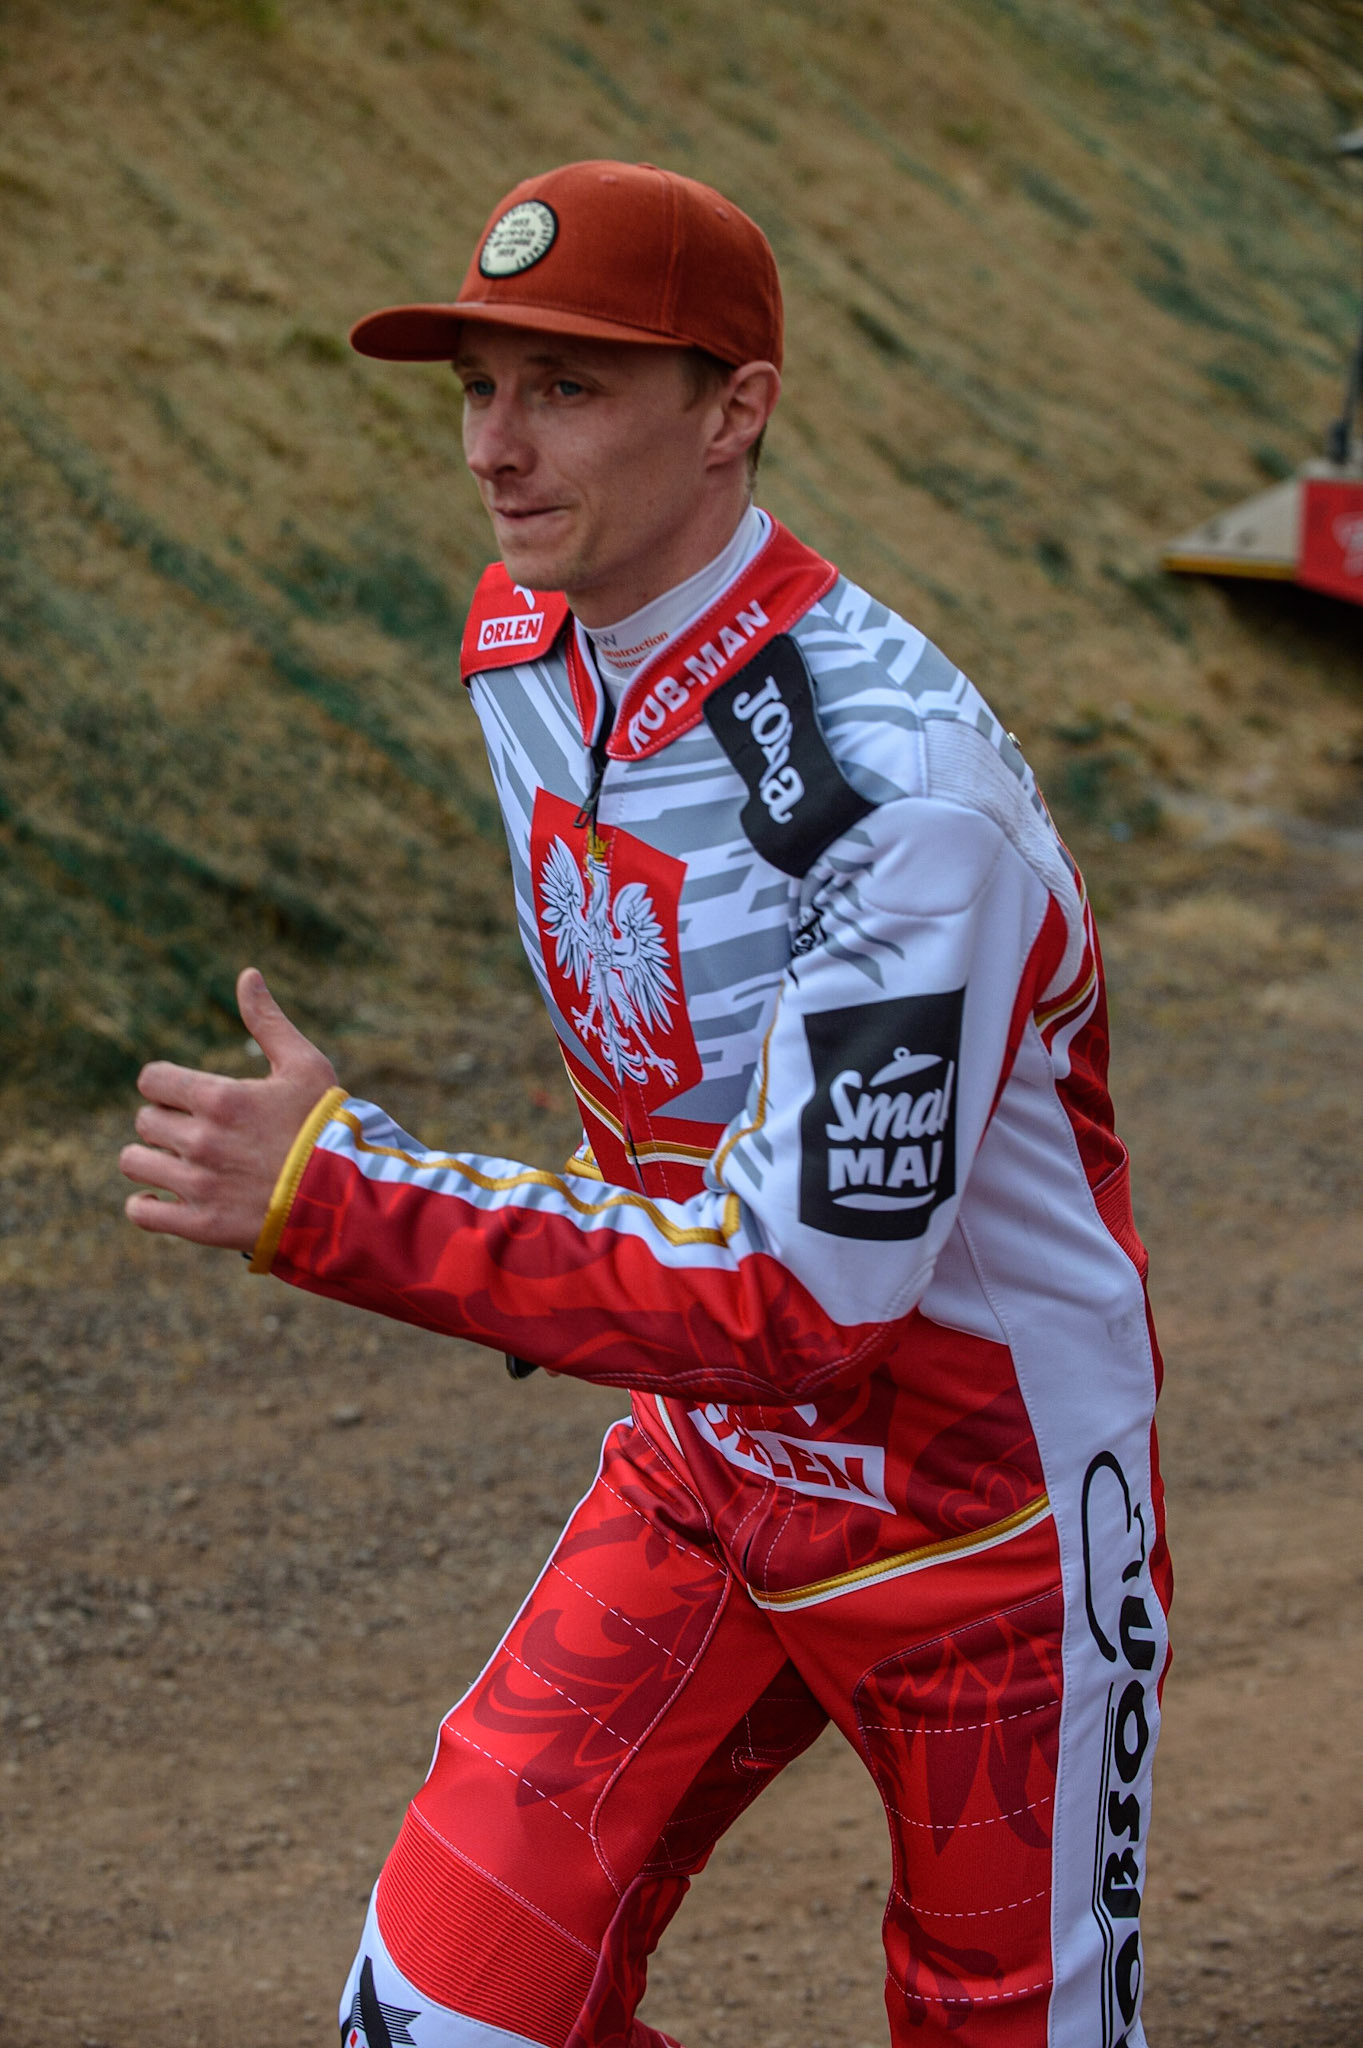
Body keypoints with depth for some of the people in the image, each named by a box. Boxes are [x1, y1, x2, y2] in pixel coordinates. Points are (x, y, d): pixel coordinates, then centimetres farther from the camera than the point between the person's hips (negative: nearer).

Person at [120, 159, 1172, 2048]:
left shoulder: (892, 786, -30)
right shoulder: (521, 651, -4)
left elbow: (802, 1301, -33)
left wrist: (333, 1203, -36)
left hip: (993, 1516, -6)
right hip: (706, 1469, 6)